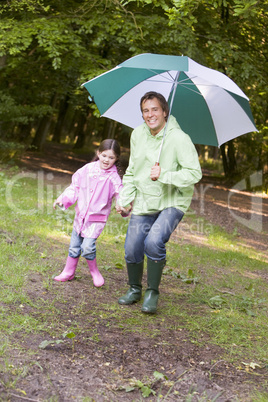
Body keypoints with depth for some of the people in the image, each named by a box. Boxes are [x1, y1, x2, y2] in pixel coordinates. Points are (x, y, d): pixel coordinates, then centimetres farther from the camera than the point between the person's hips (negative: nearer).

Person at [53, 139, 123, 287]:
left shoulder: (114, 178, -9)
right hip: (81, 214, 4)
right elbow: (75, 187, 7)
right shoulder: (88, 169, 0)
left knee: (87, 246, -14)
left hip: (97, 217, -4)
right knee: (74, 246, 12)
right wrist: (63, 199, -2)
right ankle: (68, 272, 30)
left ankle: (95, 272, 10)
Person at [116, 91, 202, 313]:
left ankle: (153, 292, -4)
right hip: (144, 202, 6)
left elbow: (194, 173, -20)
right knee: (132, 250, 5)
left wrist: (164, 175, -27)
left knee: (154, 241, -26)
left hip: (172, 202, -5)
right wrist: (124, 198, 7)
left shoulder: (179, 138, -18)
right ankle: (134, 289, 33)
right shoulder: (138, 134, 2)